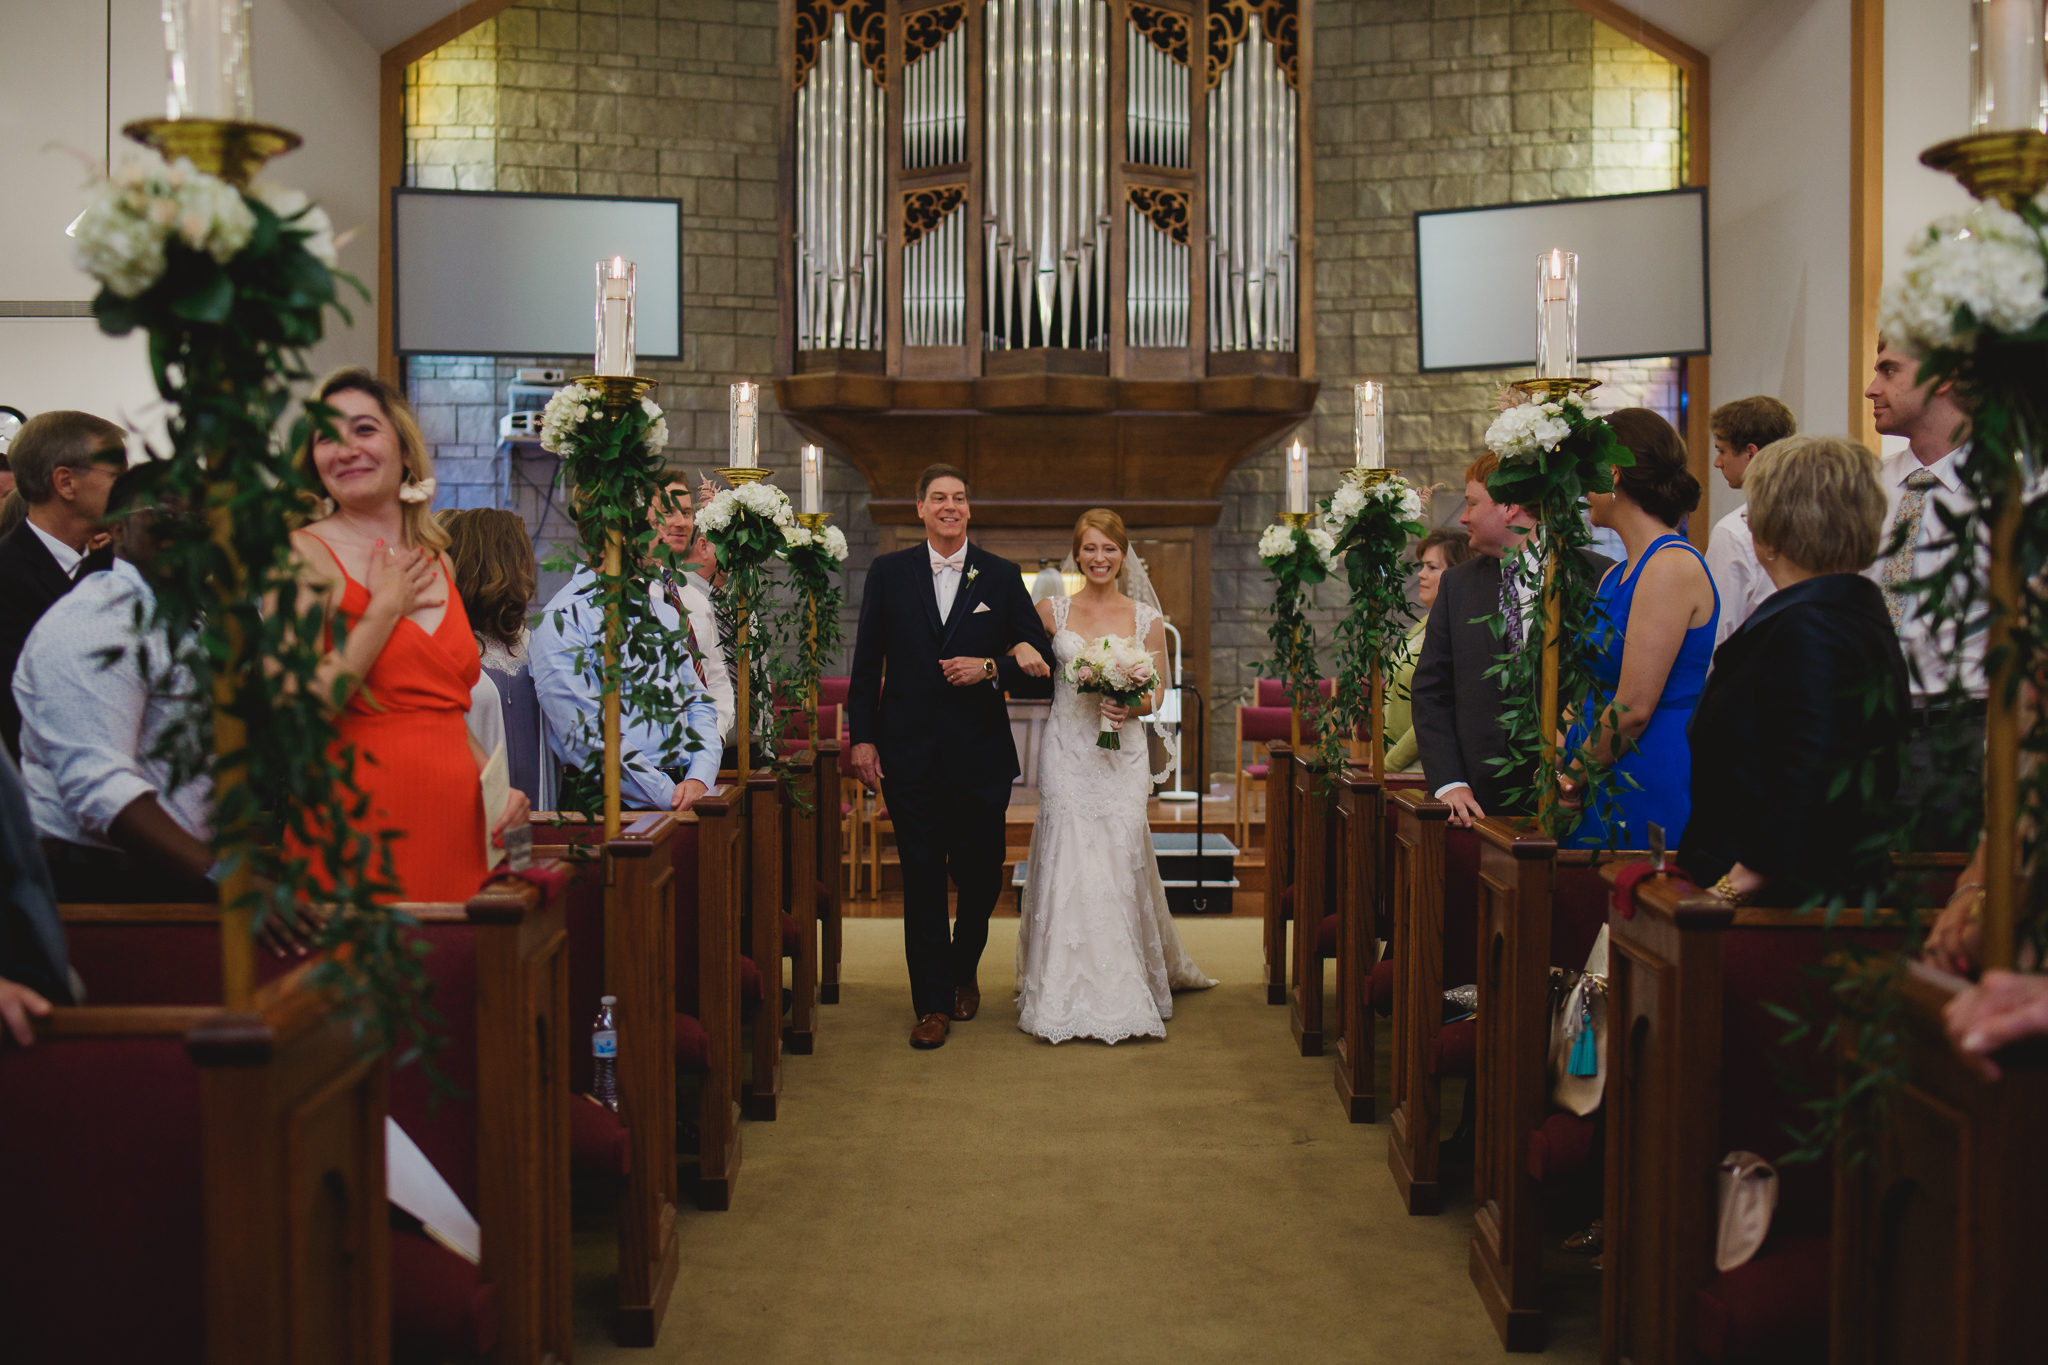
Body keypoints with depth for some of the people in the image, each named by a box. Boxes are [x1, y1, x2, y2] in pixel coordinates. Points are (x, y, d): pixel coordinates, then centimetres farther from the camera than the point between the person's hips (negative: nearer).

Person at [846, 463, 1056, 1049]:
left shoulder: (1002, 576, 4)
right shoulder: (888, 572, 5)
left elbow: (1041, 663, 4)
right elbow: (866, 662, 6)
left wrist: (990, 668, -13)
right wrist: (862, 737, -1)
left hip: (980, 754, 0)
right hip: (910, 753, 0)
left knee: (981, 876, 7)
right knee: (922, 880, 3)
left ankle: (964, 969, 35)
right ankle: (933, 1002, 13)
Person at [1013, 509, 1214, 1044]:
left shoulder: (1146, 617, 5)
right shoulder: (1052, 611, 4)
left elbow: (1159, 690, 9)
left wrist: (1132, 706, -12)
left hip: (1122, 754, 0)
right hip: (1066, 753, 0)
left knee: (1120, 862, -1)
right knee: (1068, 864, -3)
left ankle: (1126, 992, 13)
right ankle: (1070, 996, 7)